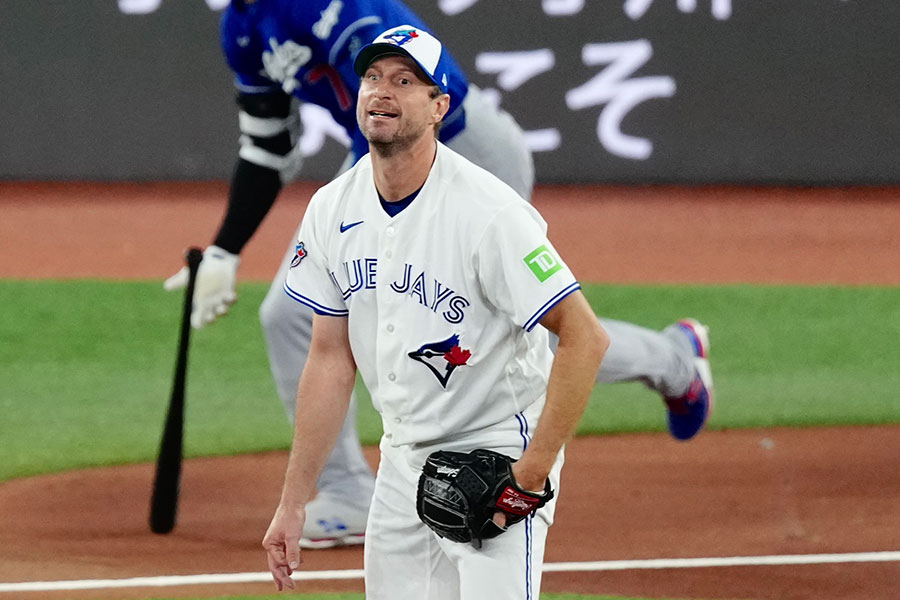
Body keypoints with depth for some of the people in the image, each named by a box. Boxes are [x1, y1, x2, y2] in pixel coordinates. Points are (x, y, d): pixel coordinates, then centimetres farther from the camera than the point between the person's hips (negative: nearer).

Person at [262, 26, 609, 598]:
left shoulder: (488, 211, -20)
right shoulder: (332, 210, 1)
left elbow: (586, 337, -21)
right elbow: (331, 360, 8)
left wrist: (532, 473, -23)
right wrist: (293, 504, 6)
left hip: (496, 453, -7)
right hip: (402, 460, 7)